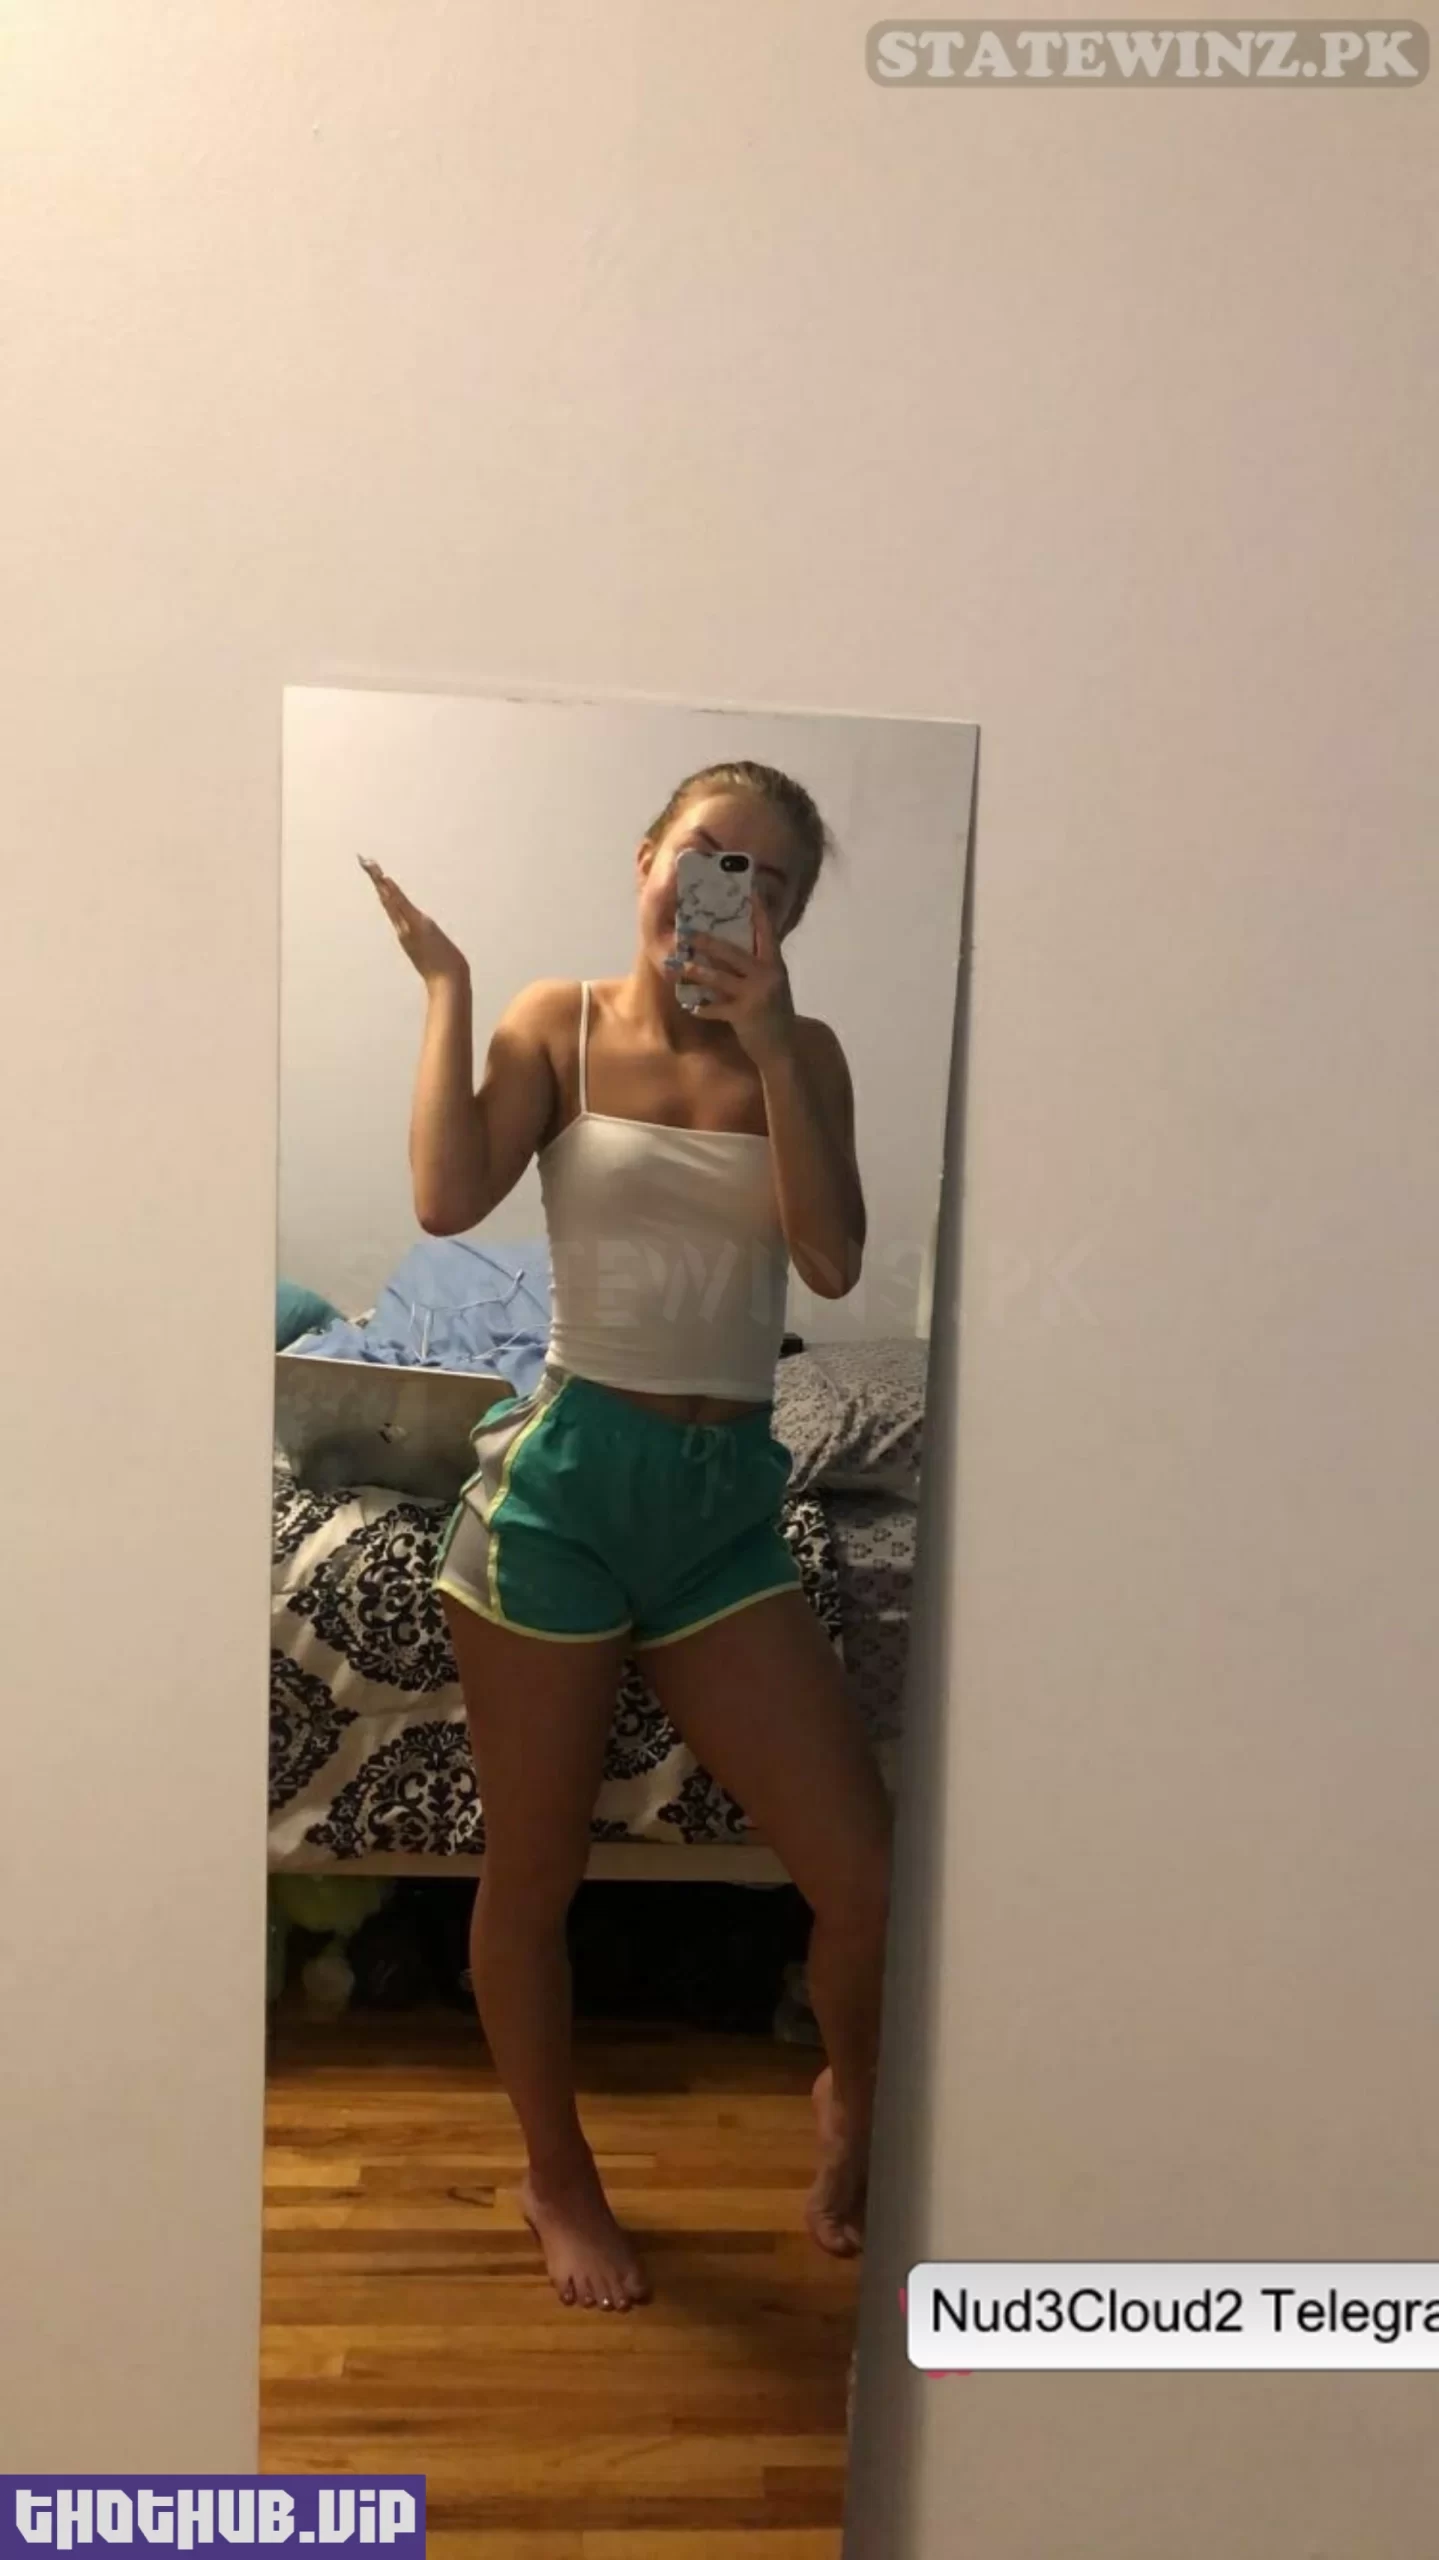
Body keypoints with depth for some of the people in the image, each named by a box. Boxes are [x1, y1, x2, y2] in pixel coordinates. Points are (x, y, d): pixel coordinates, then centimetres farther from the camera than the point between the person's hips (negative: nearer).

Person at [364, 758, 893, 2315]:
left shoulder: (804, 1055, 6)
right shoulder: (559, 1022, 1)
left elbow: (832, 1262, -10)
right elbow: (447, 1198, -15)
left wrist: (768, 1043, -13)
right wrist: (445, 984, -8)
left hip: (729, 1499, 2)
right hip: (562, 1475, -2)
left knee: (870, 1877, 1)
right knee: (534, 1872, 12)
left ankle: (848, 2099, 36)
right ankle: (557, 2178, 39)